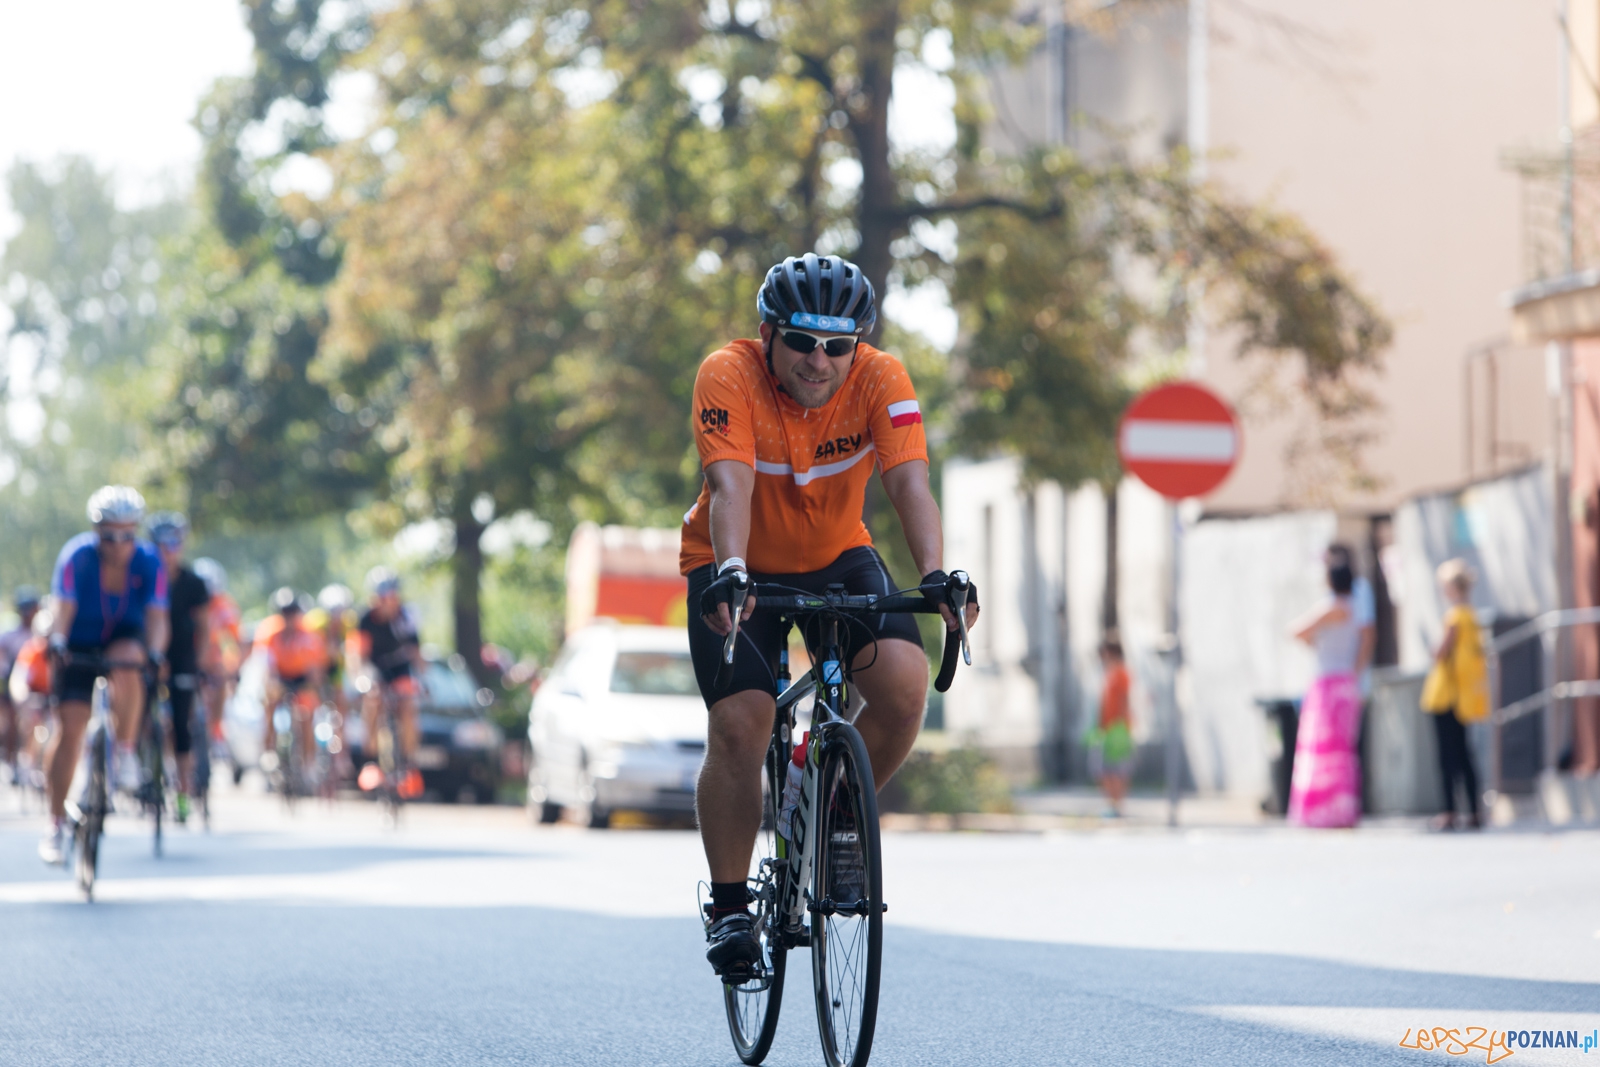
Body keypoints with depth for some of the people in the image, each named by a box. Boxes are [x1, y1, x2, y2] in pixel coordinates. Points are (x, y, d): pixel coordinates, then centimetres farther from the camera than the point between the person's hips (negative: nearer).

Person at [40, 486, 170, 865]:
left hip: (125, 638, 0)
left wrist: (154, 652, -42)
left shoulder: (149, 562, -17)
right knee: (69, 726, -12)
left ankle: (125, 752, -18)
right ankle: (57, 823, -1)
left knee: (126, 663, -37)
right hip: (80, 646, 0)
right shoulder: (76, 556, -21)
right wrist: (57, 641, -47)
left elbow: (156, 617, -23)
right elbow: (63, 610, -28)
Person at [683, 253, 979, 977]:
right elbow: (731, 484, -39)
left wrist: (936, 575, -49)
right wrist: (730, 573, -56)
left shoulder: (881, 380, -21)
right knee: (739, 727, -17)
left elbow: (908, 481, -33)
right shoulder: (729, 376, -26)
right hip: (740, 568, -2)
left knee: (904, 690, -21)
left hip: (838, 561, 2)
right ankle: (729, 905, 1)